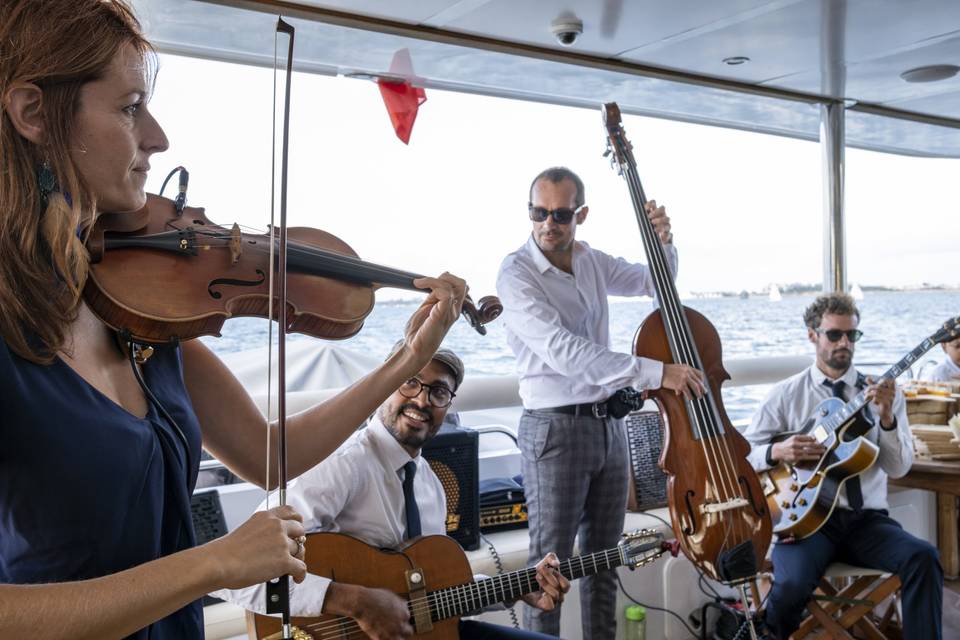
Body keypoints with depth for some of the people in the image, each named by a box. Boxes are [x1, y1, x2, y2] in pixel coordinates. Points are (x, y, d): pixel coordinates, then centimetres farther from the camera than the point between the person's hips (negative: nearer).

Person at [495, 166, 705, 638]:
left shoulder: (591, 261, 6)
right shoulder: (516, 273, -15)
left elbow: (656, 283, 22)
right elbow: (562, 351, -27)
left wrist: (664, 242, 0)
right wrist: (655, 372, -30)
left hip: (609, 423, 7)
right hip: (556, 429, -6)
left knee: (604, 555, 15)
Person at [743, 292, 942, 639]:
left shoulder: (883, 391, 9)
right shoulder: (786, 395, 4)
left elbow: (898, 468, 1)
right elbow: (742, 454, 5)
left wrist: (886, 418, -16)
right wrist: (778, 451, -15)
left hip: (867, 519, 2)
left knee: (923, 557, -27)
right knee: (791, 585, -30)